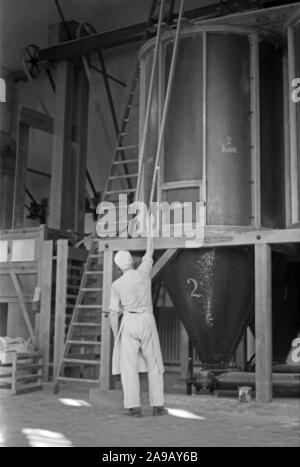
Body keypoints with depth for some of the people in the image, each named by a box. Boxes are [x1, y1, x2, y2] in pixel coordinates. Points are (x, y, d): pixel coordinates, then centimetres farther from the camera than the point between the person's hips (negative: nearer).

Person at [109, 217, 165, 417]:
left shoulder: (117, 284, -2)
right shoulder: (143, 271, -1)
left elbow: (114, 314, -1)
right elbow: (150, 252, 17)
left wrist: (116, 337, 8)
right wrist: (149, 230, 28)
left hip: (129, 322, -1)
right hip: (147, 321, 1)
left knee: (129, 366, 2)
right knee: (154, 365, 8)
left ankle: (134, 407, -5)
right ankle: (158, 405, 5)